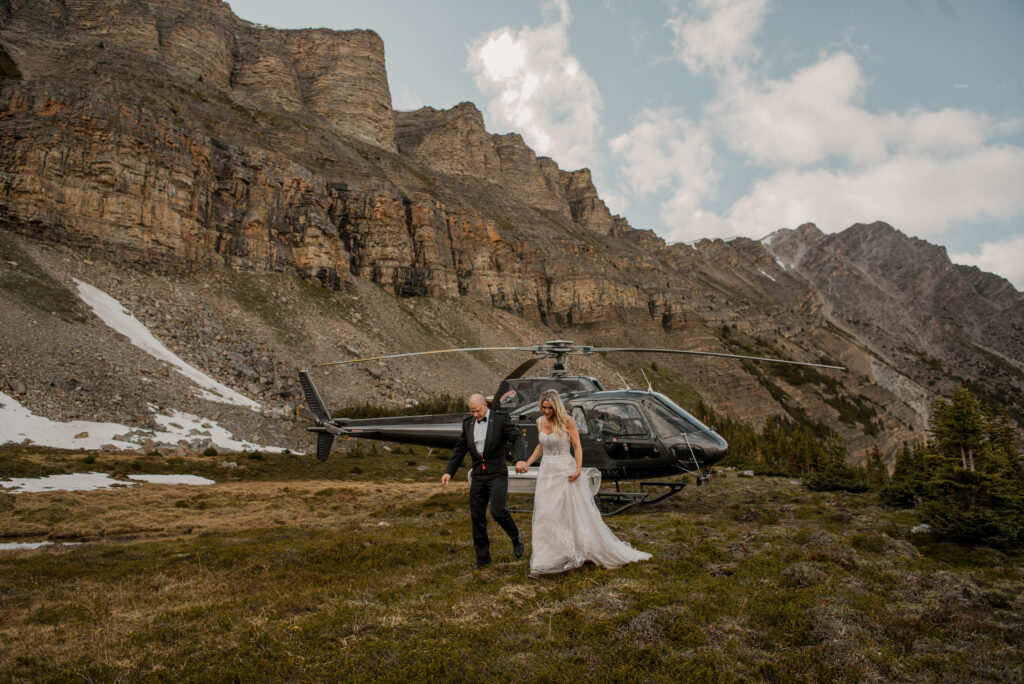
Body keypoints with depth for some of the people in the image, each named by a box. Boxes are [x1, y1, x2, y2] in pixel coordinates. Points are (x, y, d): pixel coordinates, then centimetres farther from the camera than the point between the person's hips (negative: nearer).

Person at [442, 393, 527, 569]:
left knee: (498, 511, -18)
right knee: (477, 517, 4)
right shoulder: (468, 423, 7)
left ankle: (515, 536, 13)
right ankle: (482, 557, 19)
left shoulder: (501, 419, -8)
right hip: (478, 477, 5)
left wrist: (521, 459, -37)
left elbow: (518, 439, -18)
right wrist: (449, 472, 2)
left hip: (497, 475, -4)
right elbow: (460, 449, 11)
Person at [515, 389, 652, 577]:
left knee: (576, 512, 2)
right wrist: (527, 463, 10)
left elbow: (577, 446, -8)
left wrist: (578, 470, -18)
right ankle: (542, 563, 11)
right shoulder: (540, 422, 5)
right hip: (547, 471, 4)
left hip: (565, 471, -4)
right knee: (545, 515, 2)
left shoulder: (566, 421, -9)